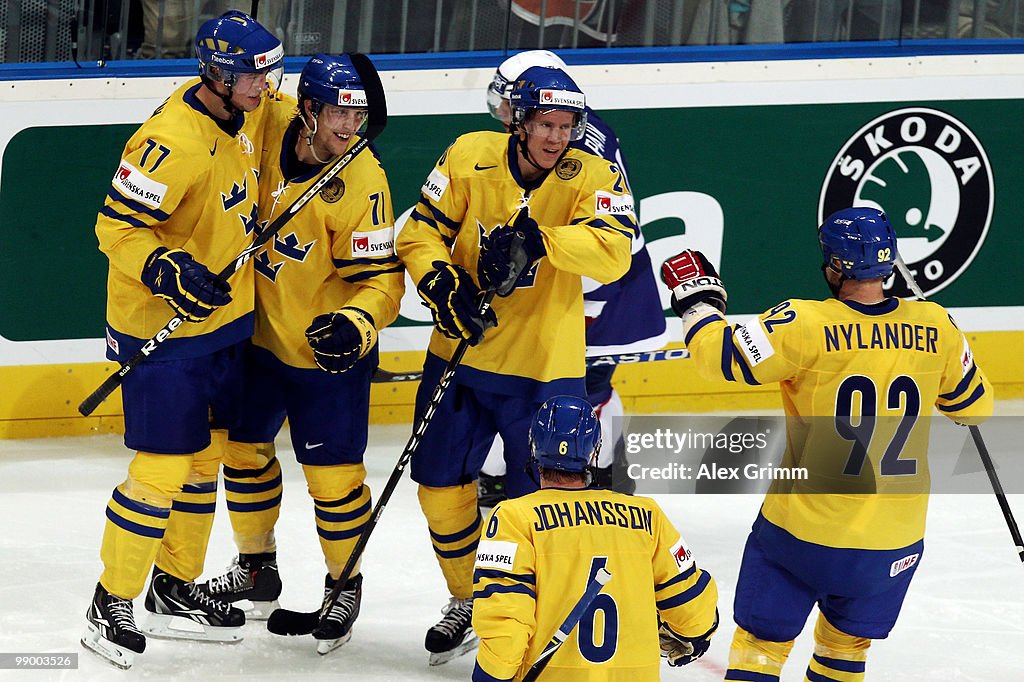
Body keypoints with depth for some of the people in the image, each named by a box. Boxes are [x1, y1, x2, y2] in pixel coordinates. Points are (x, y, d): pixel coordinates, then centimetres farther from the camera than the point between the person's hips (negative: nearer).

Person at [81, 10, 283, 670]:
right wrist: (169, 270, -35)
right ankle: (111, 606, 9)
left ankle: (176, 590, 31)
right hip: (162, 329, -9)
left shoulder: (241, 114, 0)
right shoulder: (172, 143, -27)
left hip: (223, 318, 9)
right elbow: (116, 227, -24)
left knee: (204, 459, 17)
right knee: (162, 470, -6)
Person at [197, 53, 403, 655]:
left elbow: (382, 277, -22)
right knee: (244, 448, 17)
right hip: (262, 333, 6)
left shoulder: (362, 182, -24)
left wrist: (356, 324, -40)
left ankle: (345, 585, 22)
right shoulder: (274, 125, -12)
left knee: (334, 474, -2)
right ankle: (257, 568, 38)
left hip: (329, 351, -6)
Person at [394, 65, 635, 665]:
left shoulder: (594, 177, -11)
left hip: (546, 367, -3)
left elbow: (614, 252, -27)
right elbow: (421, 233, -1)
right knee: (442, 482, 11)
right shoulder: (469, 158, -6)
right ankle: (468, 601, 33)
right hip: (463, 350, 3)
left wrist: (536, 237, -38)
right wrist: (445, 287, -19)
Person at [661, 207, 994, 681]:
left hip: (803, 528, -3)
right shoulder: (935, 328, -5)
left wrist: (697, 299, 1)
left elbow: (722, 357, -16)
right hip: (895, 539, 4)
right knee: (847, 642, 25)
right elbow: (975, 407, 9)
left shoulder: (807, 326, -17)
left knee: (762, 641, 11)